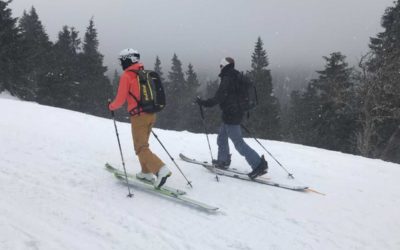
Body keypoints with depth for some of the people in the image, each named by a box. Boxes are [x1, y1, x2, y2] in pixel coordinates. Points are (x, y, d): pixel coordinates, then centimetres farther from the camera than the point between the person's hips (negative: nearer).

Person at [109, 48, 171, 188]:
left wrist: (111, 106, 11)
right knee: (143, 143, 21)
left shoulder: (126, 76, -8)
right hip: (151, 114, 7)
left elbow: (120, 100, -8)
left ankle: (161, 169, -19)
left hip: (138, 116, -7)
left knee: (141, 148, -3)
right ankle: (146, 173, 24)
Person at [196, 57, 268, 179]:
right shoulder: (236, 77, 12)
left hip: (230, 116, -10)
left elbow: (219, 97, -23)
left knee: (238, 143, -7)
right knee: (222, 138, 22)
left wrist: (204, 103, -18)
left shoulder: (227, 79, -17)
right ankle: (223, 161, 33)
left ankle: (259, 164, -9)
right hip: (238, 113, 10)